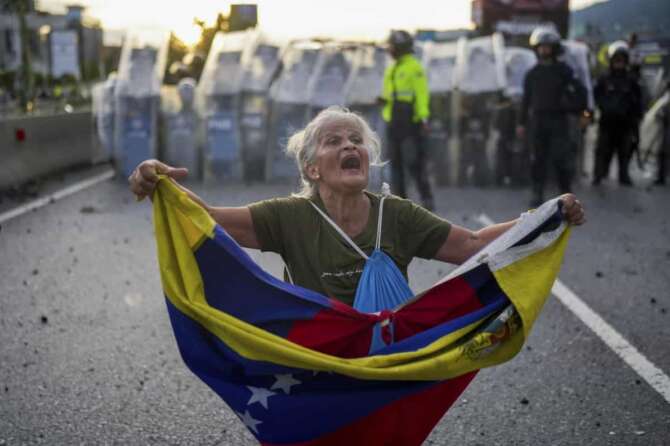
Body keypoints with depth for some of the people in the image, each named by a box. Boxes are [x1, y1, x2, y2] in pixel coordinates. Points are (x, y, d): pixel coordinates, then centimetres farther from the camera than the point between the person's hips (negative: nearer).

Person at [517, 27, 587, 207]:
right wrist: (522, 123, 10)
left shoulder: (563, 70, 3)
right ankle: (537, 194, 7)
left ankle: (566, 191, 6)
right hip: (537, 120, 3)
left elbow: (580, 91, 5)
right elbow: (526, 100, 13)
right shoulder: (532, 74, 11)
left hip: (558, 120, -2)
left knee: (561, 158, -6)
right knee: (538, 159, 2)